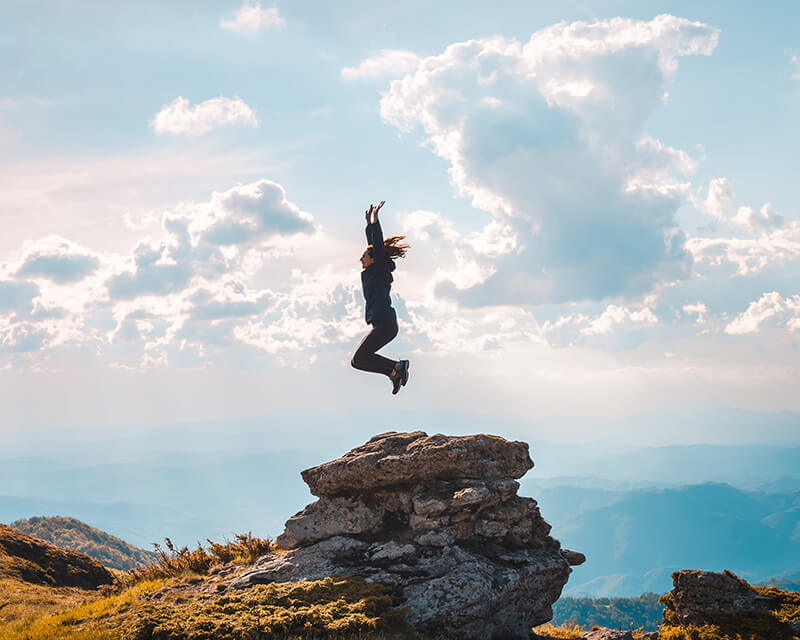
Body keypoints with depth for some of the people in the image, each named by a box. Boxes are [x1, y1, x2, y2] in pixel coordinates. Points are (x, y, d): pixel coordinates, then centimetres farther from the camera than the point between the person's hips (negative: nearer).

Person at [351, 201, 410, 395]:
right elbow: (374, 246, 30)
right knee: (359, 359, 9)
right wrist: (369, 224, 34)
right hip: (385, 325, 10)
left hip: (384, 324, -10)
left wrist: (375, 220, -9)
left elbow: (378, 246, -10)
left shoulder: (379, 270, -1)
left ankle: (396, 367, -13)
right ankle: (395, 371, 4)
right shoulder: (374, 272, 19)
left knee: (359, 359, -15)